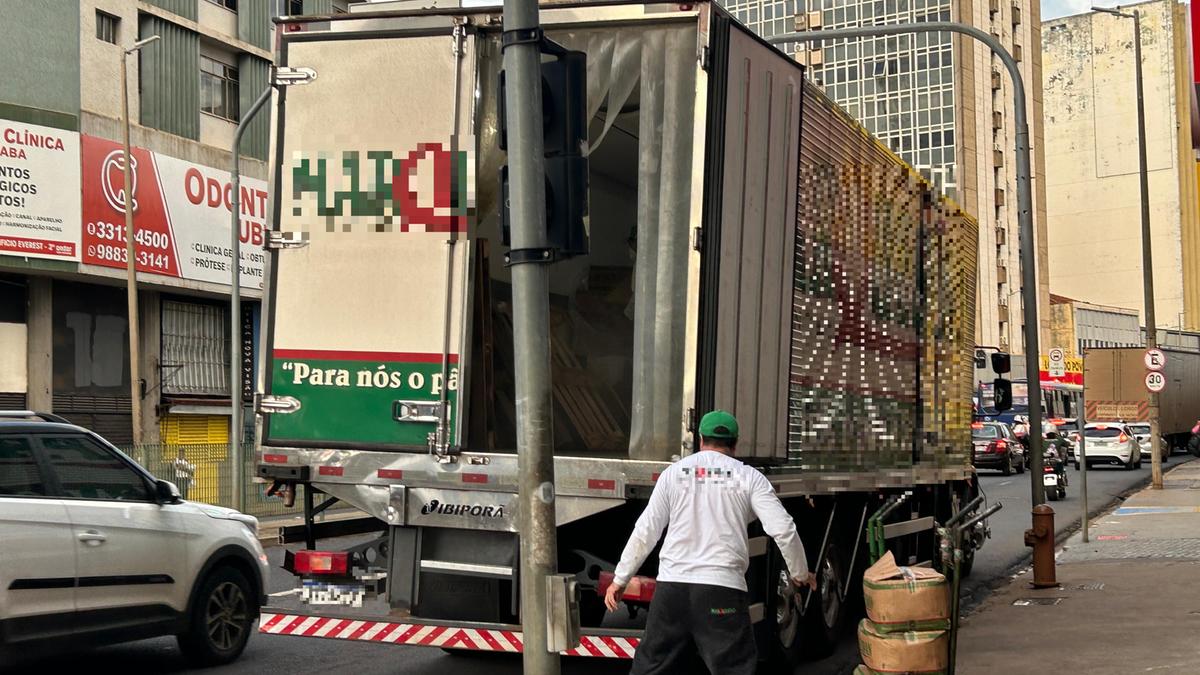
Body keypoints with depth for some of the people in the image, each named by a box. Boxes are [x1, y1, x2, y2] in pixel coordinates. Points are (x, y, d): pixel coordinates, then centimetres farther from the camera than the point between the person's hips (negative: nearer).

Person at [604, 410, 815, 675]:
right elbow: (783, 530, 0)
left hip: (672, 584, 2)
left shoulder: (674, 472, 9)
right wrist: (800, 574, 15)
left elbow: (645, 532, 8)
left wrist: (620, 579, 16)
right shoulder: (748, 477, 5)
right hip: (722, 587, -2)